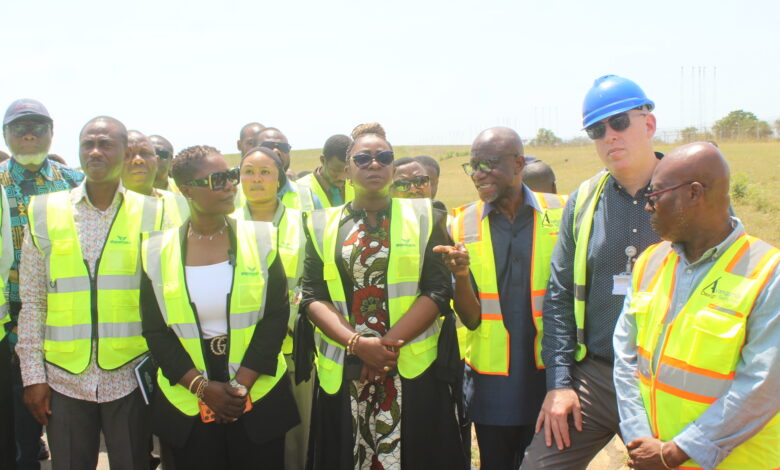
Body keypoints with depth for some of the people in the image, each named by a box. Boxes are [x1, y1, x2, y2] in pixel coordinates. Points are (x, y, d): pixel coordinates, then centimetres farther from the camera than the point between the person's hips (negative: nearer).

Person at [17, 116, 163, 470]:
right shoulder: (45, 212, 3)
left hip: (129, 378, -1)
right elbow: (31, 302, 5)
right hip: (63, 379, 1)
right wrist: (32, 374, 2)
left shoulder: (150, 214, 1)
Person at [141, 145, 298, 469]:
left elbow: (276, 316, -4)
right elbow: (155, 331, -1)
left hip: (258, 398, 0)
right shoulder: (158, 251, -1)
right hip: (187, 408, 0)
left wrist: (242, 384, -12)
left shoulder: (261, 239, -1)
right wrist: (201, 386, -11)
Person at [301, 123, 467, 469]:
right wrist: (358, 343, -14)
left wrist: (387, 344, -13)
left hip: (413, 373, -1)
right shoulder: (323, 225, 9)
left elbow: (438, 290, -3)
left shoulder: (424, 218, 5)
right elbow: (312, 296, 1)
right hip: (342, 375, 1)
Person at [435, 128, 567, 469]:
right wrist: (461, 274, -21)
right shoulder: (463, 223, 0)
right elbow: (470, 319, -2)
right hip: (493, 386, 1)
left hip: (550, 376, -1)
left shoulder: (560, 213, -4)